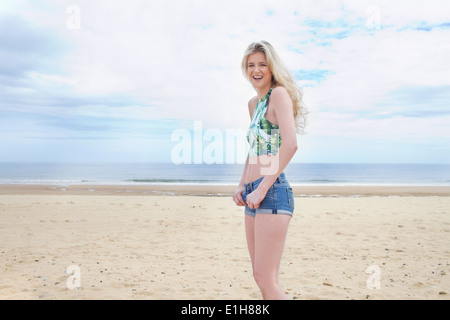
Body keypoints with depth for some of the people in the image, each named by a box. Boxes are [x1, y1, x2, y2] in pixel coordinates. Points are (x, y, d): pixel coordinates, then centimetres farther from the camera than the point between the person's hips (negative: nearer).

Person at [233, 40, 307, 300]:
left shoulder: (279, 93, -6)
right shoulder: (254, 103, 20)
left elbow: (291, 144, -20)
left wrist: (262, 188, -19)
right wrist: (242, 186, 15)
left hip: (272, 191, -9)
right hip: (254, 193, 9)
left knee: (266, 279, -9)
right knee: (260, 276, 14)